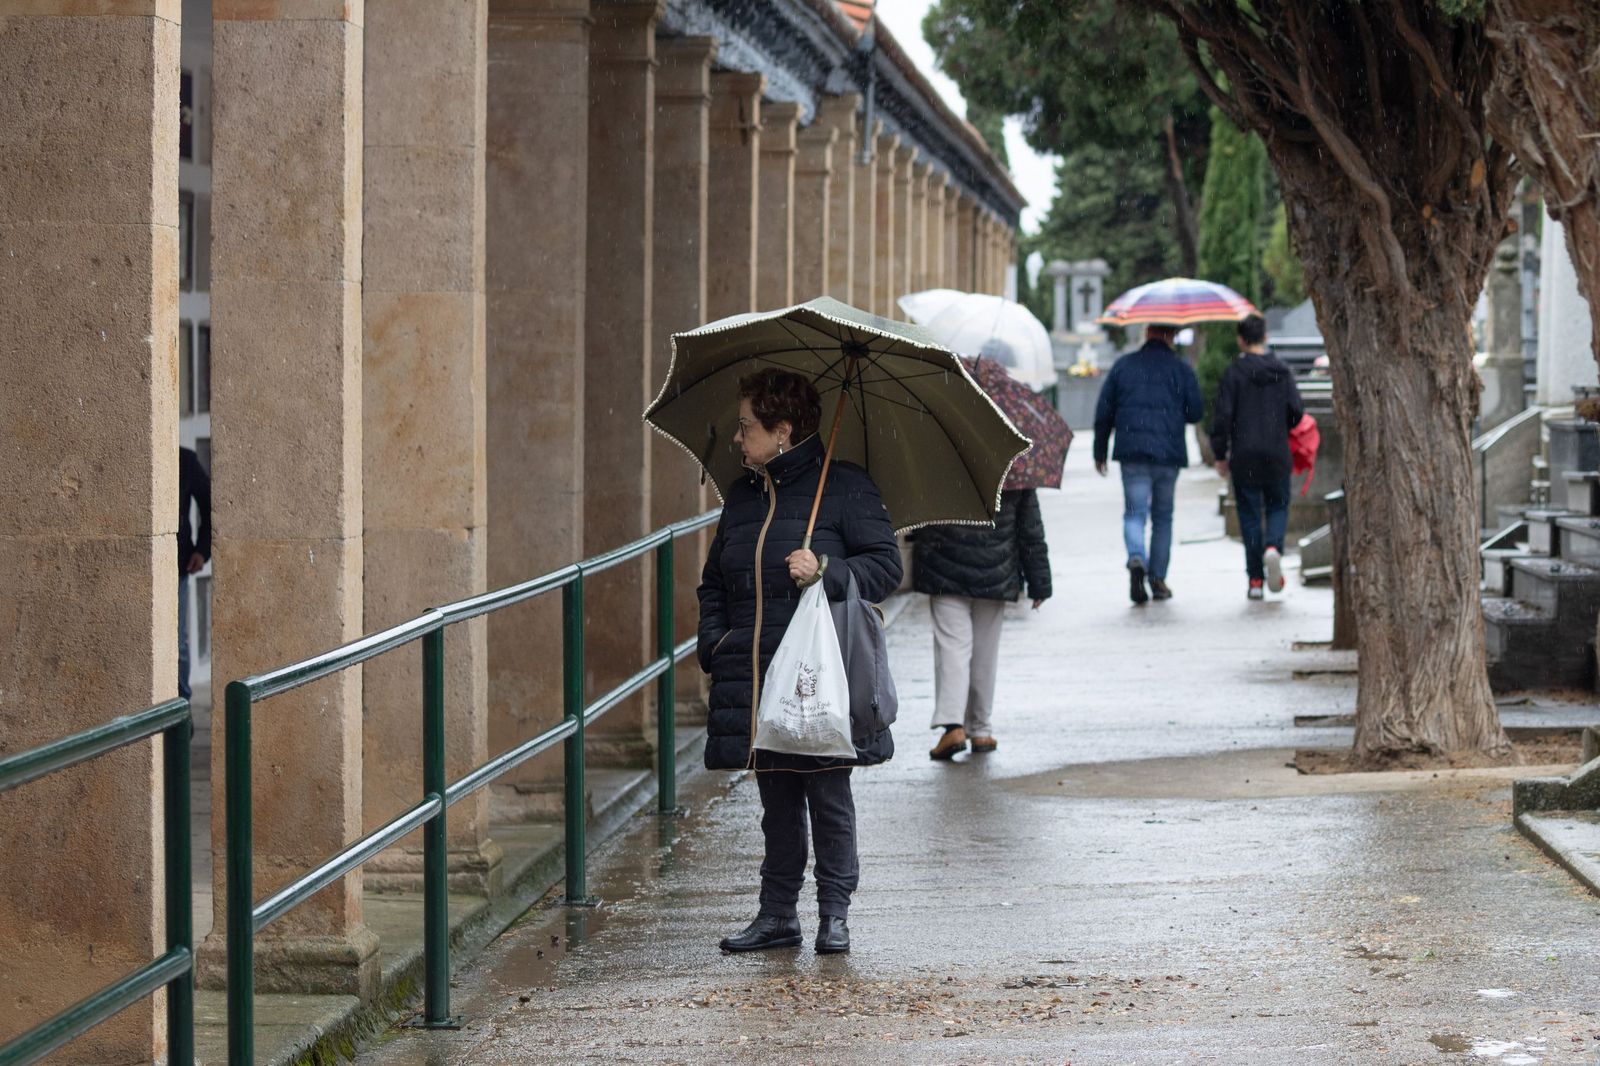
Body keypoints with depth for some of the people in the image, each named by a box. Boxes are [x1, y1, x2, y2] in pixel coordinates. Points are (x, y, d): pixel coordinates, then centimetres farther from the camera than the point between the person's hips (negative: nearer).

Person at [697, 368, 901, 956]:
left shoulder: (844, 486, -3)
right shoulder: (742, 496, 15)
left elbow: (885, 565, -5)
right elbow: (713, 581, 23)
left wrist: (827, 572, -20)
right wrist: (713, 641, 7)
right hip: (753, 676, 6)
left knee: (828, 796, 0)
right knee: (776, 800, 11)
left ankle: (834, 914, 9)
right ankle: (778, 914, 17)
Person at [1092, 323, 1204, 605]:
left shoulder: (1123, 365, 6)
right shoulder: (1182, 370, 2)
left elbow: (1104, 412, 6)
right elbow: (1196, 412, 1)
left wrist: (1099, 452, 15)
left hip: (1132, 454, 0)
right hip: (1169, 454, 0)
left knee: (1134, 512, -1)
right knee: (1162, 516, 12)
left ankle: (1136, 558, -30)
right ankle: (1158, 579, 13)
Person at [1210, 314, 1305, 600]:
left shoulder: (1234, 372, -6)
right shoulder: (1282, 371, 2)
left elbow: (1222, 416, -8)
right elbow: (1297, 410, 0)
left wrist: (1220, 455, 1)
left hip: (1244, 457, -2)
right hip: (1277, 455, 2)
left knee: (1249, 515, 6)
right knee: (1278, 506, 16)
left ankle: (1255, 579, 3)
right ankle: (1273, 547, -15)